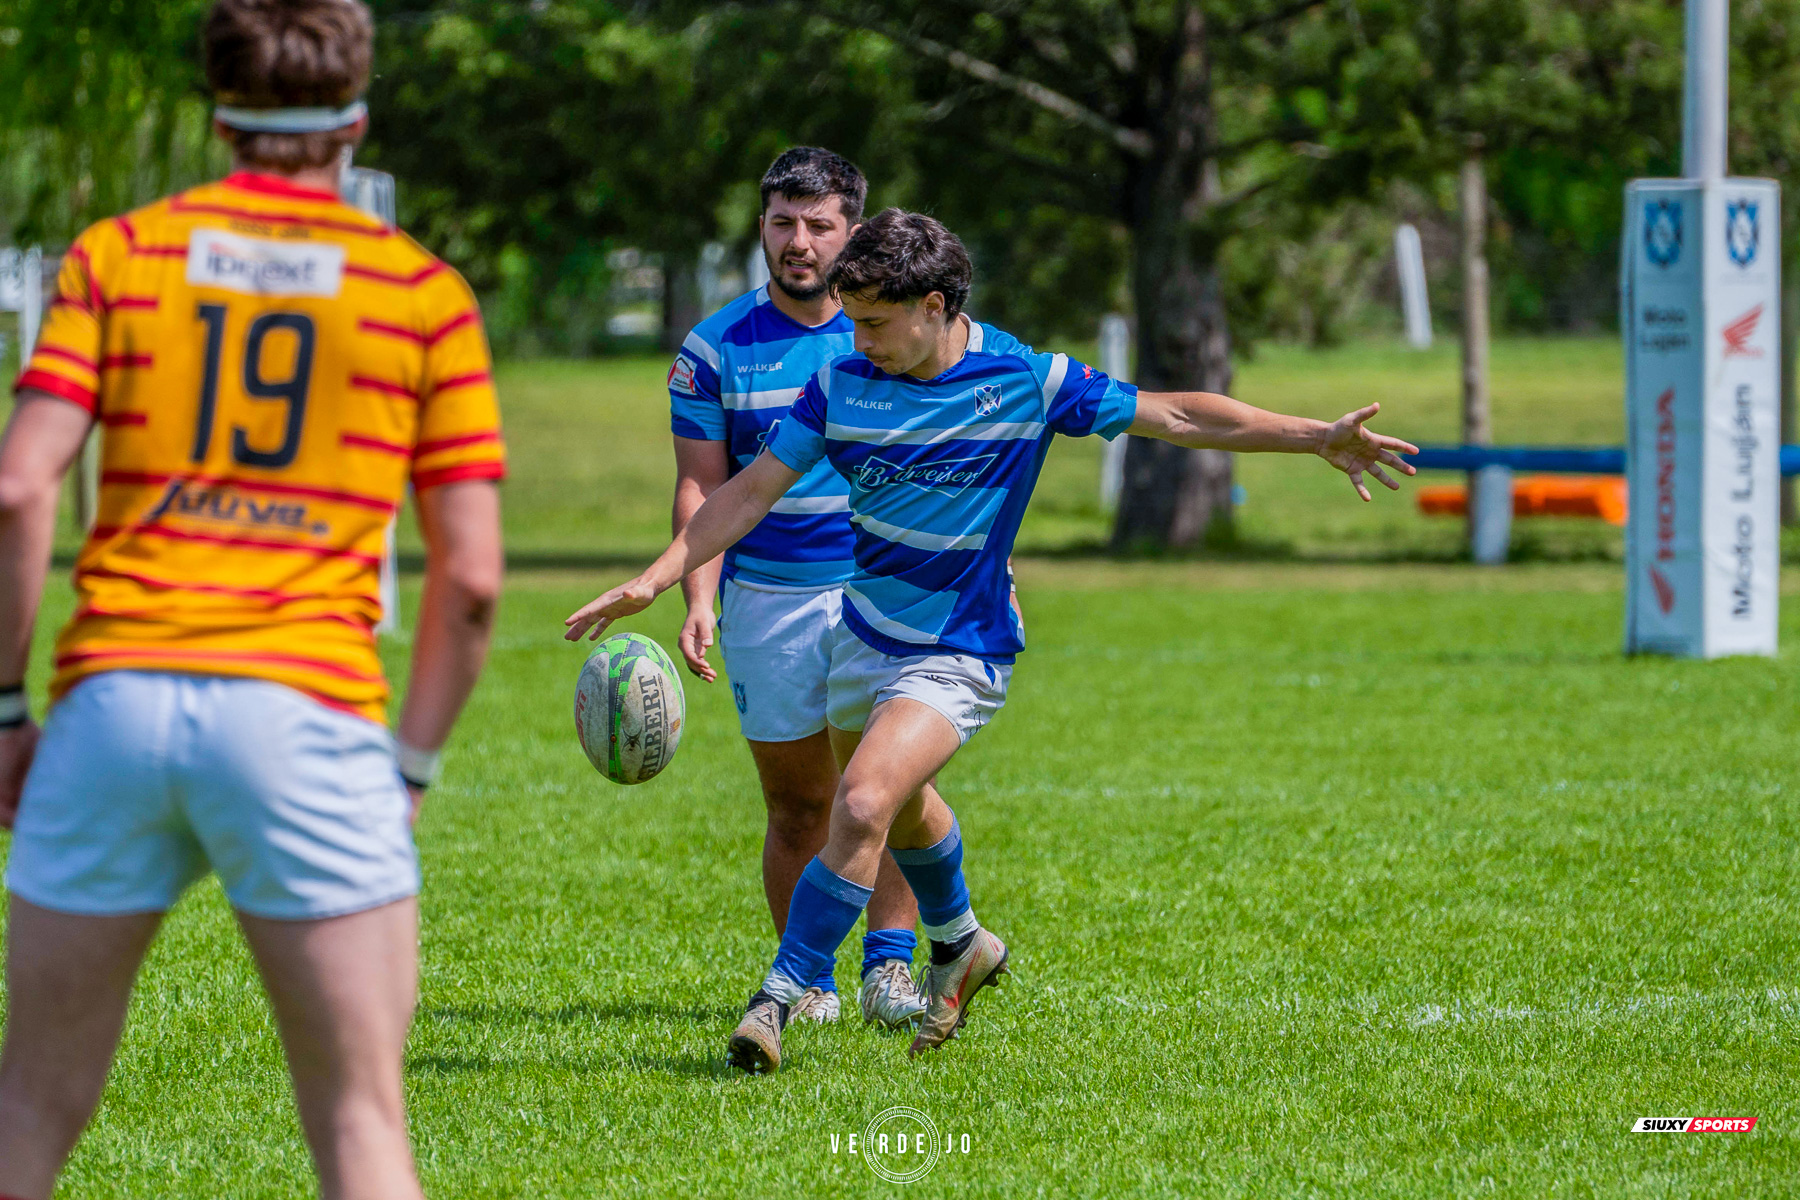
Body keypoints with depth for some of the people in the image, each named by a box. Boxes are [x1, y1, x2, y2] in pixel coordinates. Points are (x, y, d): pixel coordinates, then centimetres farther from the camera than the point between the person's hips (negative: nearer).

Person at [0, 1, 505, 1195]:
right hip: (306, 704, -2)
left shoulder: (118, 254, 9)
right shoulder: (425, 292, 8)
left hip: (116, 694, 2)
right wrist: (412, 768, 13)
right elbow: (471, 575, 4)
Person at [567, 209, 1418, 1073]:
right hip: (862, 636, 5)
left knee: (863, 805, -24)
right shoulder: (842, 383, -7)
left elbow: (1173, 416, -9)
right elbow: (752, 491, -1)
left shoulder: (1027, 382, -16)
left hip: (957, 655, -5)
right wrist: (655, 580, -10)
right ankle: (960, 946, 52)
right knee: (900, 808, 23)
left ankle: (779, 996, -17)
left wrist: (1317, 438, -12)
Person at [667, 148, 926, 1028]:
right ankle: (809, 980, 15)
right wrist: (699, 600, -9)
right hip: (769, 599, 0)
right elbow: (700, 485, 2)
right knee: (798, 806, 5)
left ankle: (890, 964, -9)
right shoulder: (717, 347, 1)